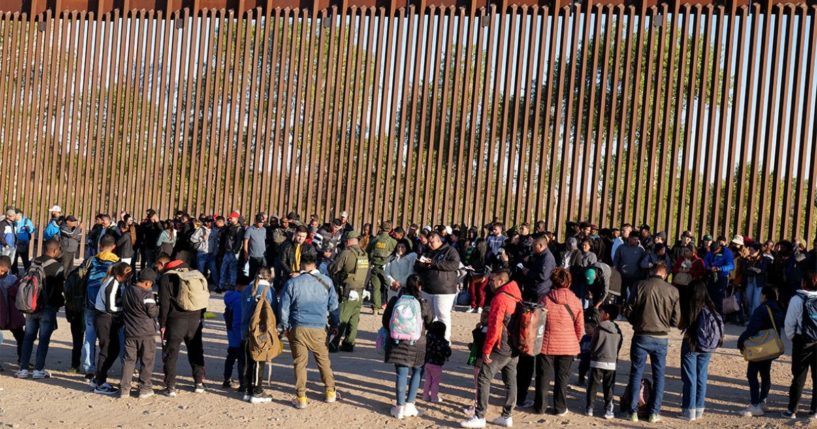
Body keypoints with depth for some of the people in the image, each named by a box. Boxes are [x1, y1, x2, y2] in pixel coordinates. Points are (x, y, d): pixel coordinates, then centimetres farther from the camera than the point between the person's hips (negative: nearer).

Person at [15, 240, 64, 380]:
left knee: (28, 338, 10)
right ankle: (38, 370, 3)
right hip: (48, 307, -5)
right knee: (44, 339, 2)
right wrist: (60, 303, 7)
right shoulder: (57, 266, -12)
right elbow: (61, 288, -9)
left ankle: (23, 369, 11)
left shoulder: (33, 263, 5)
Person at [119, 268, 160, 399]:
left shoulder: (126, 291, 5)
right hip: (146, 332, -5)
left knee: (129, 359, 11)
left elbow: (124, 309, 15)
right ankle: (145, 389, 11)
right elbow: (153, 313, -15)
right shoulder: (147, 294, -17)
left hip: (130, 332, 6)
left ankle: (124, 388, 10)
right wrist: (158, 306, 3)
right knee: (147, 360, 7)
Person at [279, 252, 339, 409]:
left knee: (300, 363, 7)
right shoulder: (326, 281, 0)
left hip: (298, 328, -1)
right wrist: (334, 324, 19)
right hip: (318, 328, 1)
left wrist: (285, 327, 15)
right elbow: (333, 305, 7)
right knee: (323, 360, 15)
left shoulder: (292, 283, -2)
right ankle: (330, 392, 23)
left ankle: (301, 398, 10)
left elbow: (284, 307, 2)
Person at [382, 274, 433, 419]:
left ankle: (400, 407, 9)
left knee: (401, 374, 7)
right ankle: (409, 404, 12)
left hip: (397, 343, 2)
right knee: (417, 372, 16)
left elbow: (385, 321, 6)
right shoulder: (423, 304, -6)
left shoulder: (395, 301, -2)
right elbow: (429, 324, 7)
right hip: (417, 344, -1)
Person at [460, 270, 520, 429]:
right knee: (510, 381, 13)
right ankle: (507, 416, 19)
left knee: (483, 378, -3)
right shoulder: (516, 297, 10)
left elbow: (494, 327, -19)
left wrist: (486, 350, -14)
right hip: (515, 348, 9)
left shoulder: (500, 298, -15)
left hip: (501, 348, -9)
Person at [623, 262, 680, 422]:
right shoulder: (672, 290, -4)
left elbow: (628, 311, -6)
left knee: (636, 373, 8)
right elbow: (676, 319, -1)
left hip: (641, 336, -1)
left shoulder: (640, 286, -8)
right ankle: (654, 412, 13)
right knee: (658, 375, 12)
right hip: (661, 338, 1)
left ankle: (632, 411, 10)